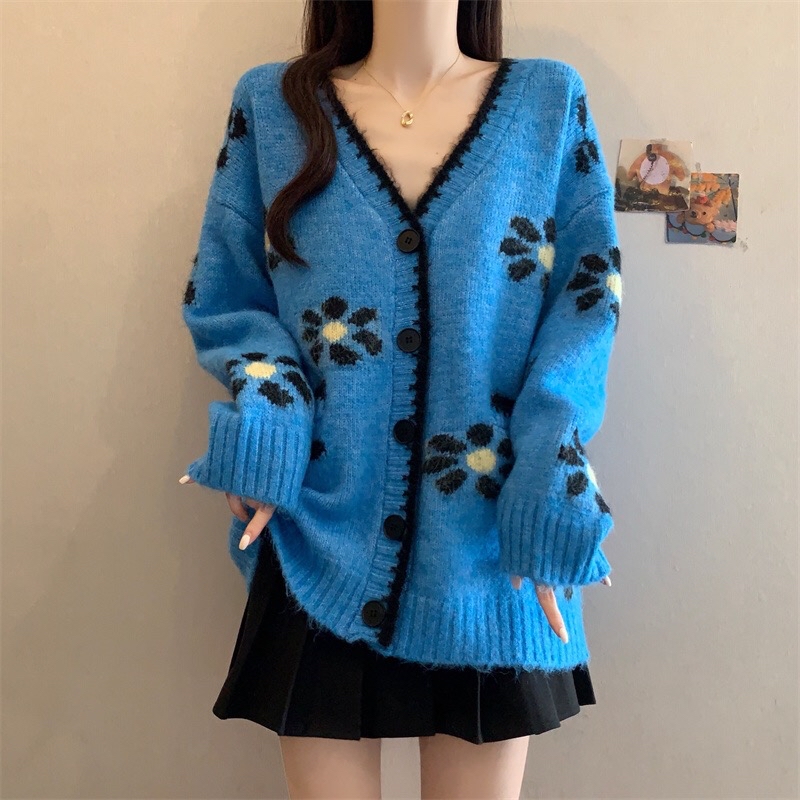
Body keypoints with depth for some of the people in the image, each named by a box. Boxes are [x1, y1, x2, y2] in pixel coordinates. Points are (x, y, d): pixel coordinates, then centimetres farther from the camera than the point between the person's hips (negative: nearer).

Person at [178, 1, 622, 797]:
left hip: (490, 552, 1)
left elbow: (588, 297, 0)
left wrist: (547, 495, -11)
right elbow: (222, 299, 6)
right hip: (326, 550, 0)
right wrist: (265, 428, -13)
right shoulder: (270, 103, 5)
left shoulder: (551, 101, 6)